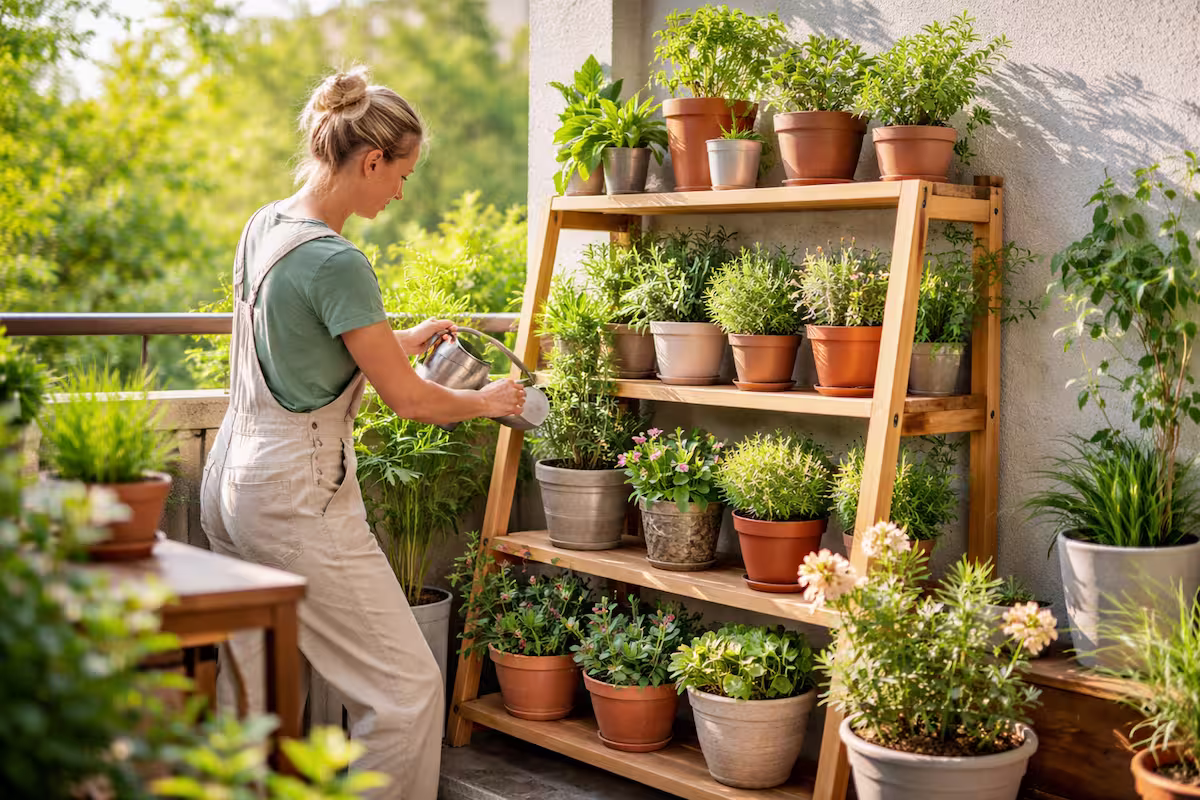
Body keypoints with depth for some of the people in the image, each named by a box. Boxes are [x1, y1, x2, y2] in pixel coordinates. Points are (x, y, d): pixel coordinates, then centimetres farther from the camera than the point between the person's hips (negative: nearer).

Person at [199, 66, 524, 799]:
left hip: (232, 484, 10)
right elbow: (407, 399, -14)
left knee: (254, 694, 17)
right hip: (298, 498, -10)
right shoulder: (336, 261, -20)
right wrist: (486, 402, 4)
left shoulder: (264, 226, 7)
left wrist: (406, 339, 25)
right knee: (406, 689, 1)